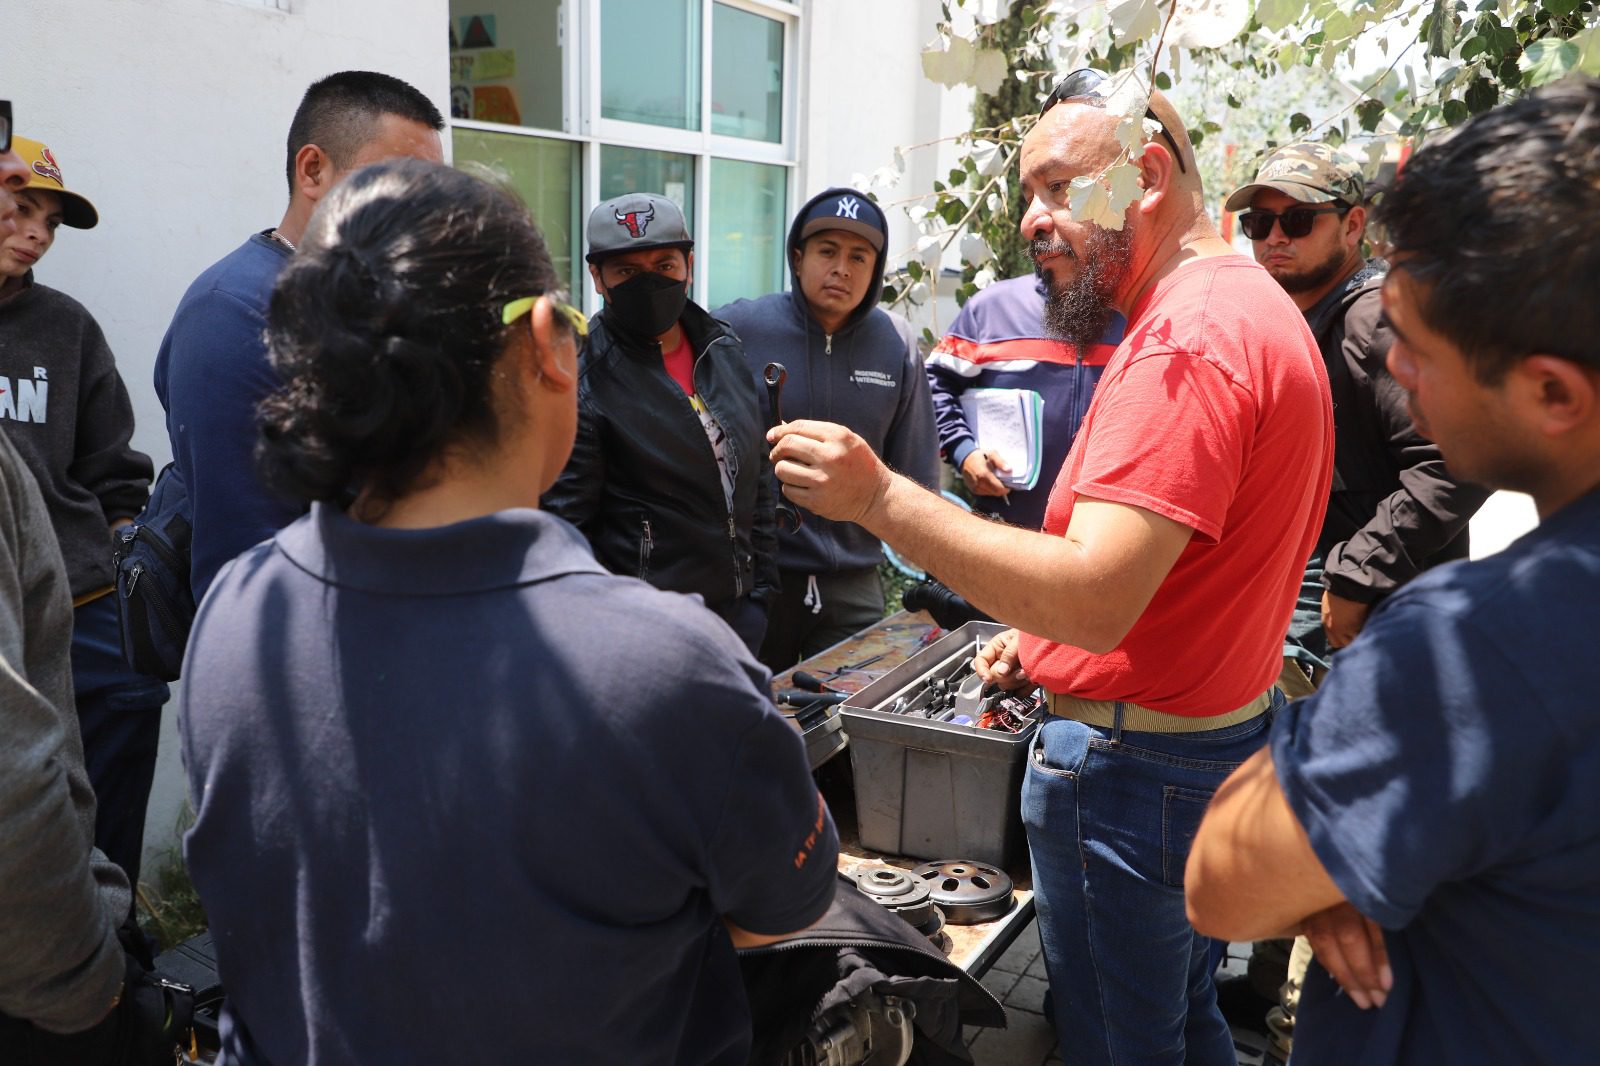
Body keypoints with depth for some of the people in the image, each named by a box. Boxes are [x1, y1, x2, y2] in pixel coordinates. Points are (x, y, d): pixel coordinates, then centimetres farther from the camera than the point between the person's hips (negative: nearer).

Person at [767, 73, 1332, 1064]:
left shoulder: (1189, 339, -22)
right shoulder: (1253, 303, 12)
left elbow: (1094, 597, -31)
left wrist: (881, 498, -31)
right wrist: (1047, 634, 13)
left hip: (1135, 762, -10)